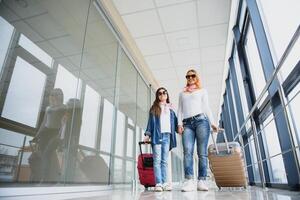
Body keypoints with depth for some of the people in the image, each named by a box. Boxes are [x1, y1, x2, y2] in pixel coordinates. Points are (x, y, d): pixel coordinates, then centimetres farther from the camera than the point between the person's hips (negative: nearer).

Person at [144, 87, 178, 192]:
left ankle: (164, 183, 2)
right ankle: (158, 183, -8)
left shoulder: (170, 109, 21)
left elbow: (175, 121, 15)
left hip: (167, 136, 3)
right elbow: (151, 122, 7)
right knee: (157, 160, -7)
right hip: (157, 135, -2)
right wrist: (148, 134, -2)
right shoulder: (154, 109, 14)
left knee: (164, 160, 1)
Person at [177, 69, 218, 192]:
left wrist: (212, 122, 2)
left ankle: (201, 181, -8)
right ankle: (189, 181, -21)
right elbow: (180, 110, 18)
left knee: (202, 153, -8)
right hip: (187, 123, 1)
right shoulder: (182, 94, 28)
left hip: (201, 120, -1)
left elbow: (206, 107, 14)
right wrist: (180, 123, 3)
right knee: (187, 151, -16)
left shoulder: (202, 91, 23)